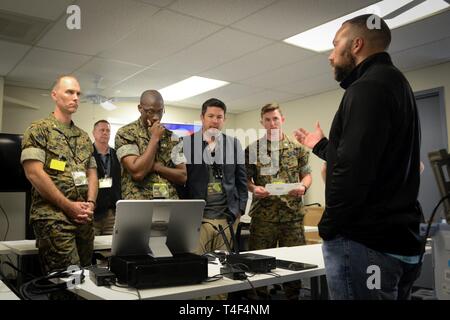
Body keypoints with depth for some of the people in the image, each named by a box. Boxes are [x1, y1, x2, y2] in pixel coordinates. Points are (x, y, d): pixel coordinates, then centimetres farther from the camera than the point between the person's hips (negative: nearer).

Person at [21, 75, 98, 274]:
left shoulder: (84, 137, 18)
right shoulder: (39, 130, -2)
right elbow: (34, 173, -12)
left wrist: (91, 203, -1)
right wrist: (68, 206, -13)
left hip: (84, 218, 7)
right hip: (52, 218, -6)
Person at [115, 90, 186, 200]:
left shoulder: (170, 136, 10)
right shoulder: (125, 133, -1)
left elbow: (182, 176, 6)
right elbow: (137, 173, -13)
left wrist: (156, 167, -8)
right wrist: (154, 138, -9)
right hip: (138, 203, -2)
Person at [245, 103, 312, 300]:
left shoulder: (297, 147, 6)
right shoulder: (252, 149, 3)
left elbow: (307, 174, 10)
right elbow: (245, 178, 5)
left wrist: (303, 186, -11)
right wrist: (253, 188, -16)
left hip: (293, 214, 1)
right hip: (263, 214, -1)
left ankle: (293, 296, 25)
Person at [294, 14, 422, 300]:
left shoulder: (368, 87, -15)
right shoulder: (395, 83, 18)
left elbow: (353, 171, -25)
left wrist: (329, 228, -12)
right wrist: (321, 146, 31)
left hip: (364, 243, -10)